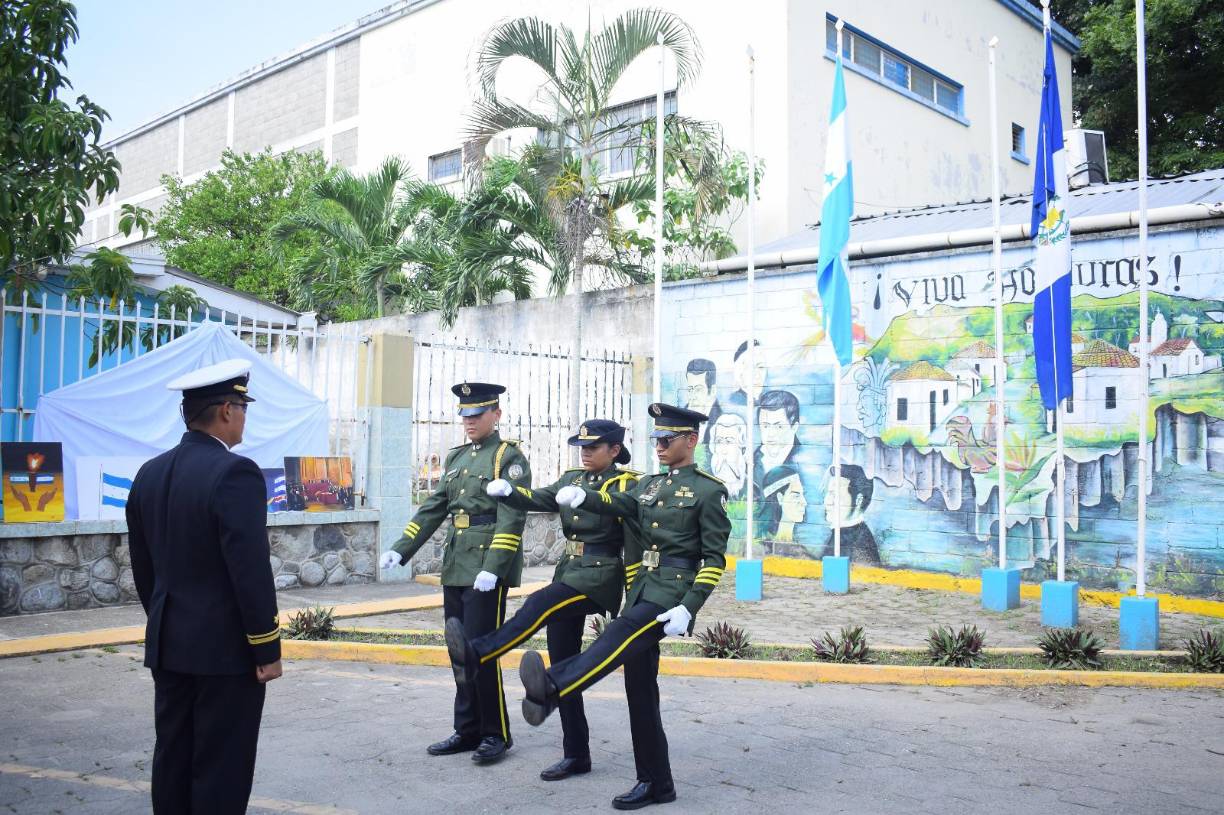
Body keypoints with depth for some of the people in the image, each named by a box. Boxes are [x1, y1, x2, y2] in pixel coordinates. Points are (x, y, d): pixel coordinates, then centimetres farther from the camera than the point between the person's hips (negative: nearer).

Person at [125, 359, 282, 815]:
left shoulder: (150, 473, 6)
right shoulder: (235, 473, -18)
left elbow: (143, 567, 13)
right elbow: (251, 570, -20)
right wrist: (267, 648, -13)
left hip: (168, 644, 8)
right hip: (225, 647, -7)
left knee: (172, 759, 15)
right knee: (221, 769, 2)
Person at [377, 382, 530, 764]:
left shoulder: (509, 456, -7)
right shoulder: (456, 457, 16)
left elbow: (512, 518, -16)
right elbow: (434, 508, 16)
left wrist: (493, 568, -24)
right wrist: (400, 549, 8)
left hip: (488, 569, -7)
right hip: (455, 569, 7)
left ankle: (496, 734, 9)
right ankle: (468, 730, 22)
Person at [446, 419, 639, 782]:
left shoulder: (625, 486, -6)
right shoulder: (570, 479, 13)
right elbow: (539, 499, -2)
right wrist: (507, 491, -23)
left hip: (599, 577, -8)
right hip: (568, 574, 8)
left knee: (540, 603, -33)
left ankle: (476, 655, -48)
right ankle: (576, 755, 14)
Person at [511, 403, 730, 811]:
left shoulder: (709, 490, -2)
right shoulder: (649, 484, 18)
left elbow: (715, 558, -6)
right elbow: (622, 505, -2)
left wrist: (689, 608, -17)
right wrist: (583, 496, -23)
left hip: (670, 594, -7)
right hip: (640, 592, 8)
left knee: (619, 635, -34)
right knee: (640, 689, 7)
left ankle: (551, 689, -57)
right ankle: (655, 783, 15)